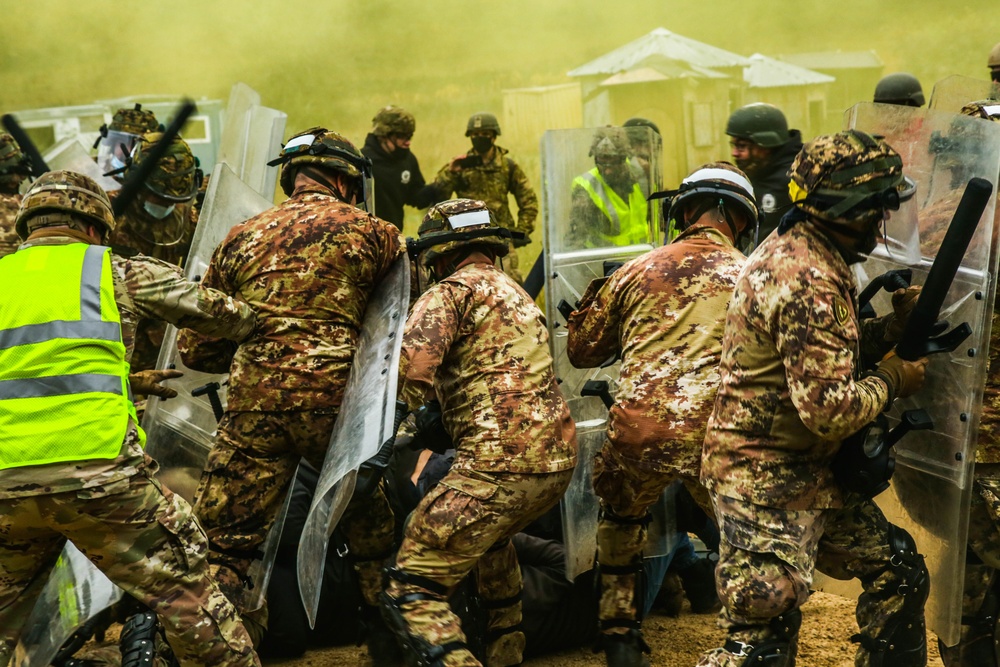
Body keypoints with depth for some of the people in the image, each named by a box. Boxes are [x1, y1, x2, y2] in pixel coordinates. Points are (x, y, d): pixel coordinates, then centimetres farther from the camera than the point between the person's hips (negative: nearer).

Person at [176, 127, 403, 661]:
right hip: (336, 400, -1)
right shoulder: (371, 232, 10)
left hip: (252, 405, 1)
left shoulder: (241, 238, 17)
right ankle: (389, 642, 26)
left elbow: (196, 348, 17)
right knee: (373, 531, 18)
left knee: (220, 549, 4)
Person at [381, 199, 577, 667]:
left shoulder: (453, 290, -4)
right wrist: (440, 420, 28)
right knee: (490, 537, 39)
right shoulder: (516, 293, 23)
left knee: (410, 594, -7)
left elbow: (408, 373, -18)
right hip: (559, 460, 9)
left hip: (502, 466, -9)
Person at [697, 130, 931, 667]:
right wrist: (892, 380, -9)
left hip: (809, 475, 10)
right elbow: (830, 409, -26)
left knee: (899, 572, 17)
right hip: (767, 485, -10)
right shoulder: (810, 282, -24)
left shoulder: (794, 251, 8)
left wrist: (890, 328, 3)